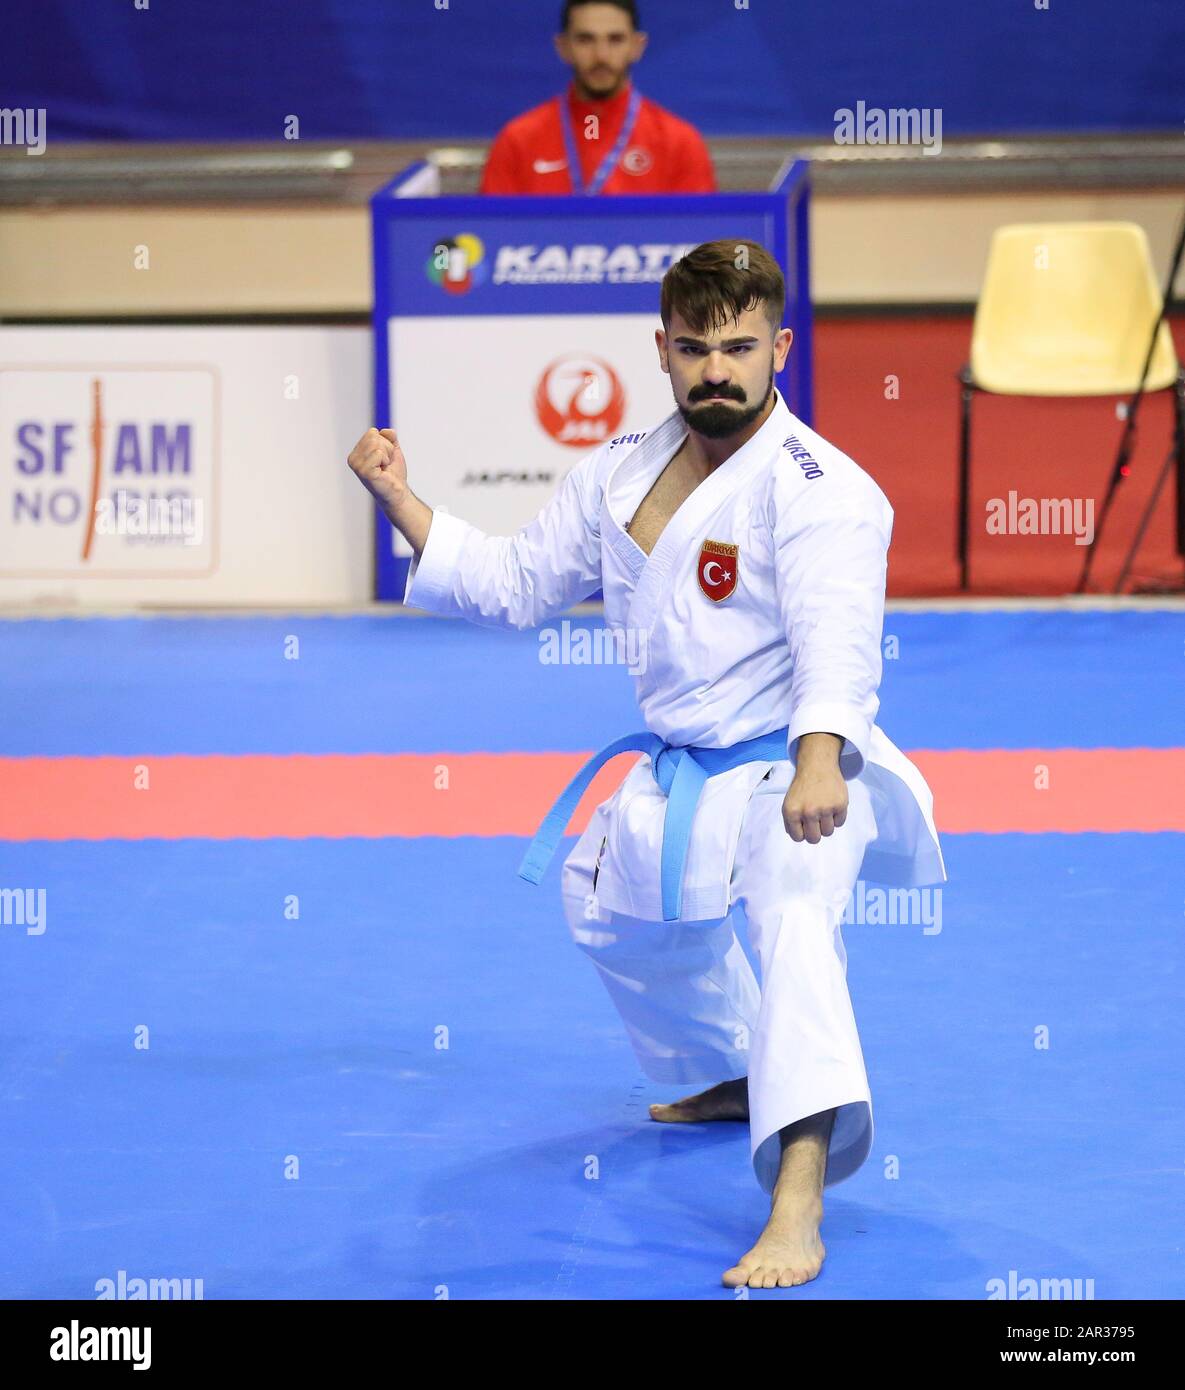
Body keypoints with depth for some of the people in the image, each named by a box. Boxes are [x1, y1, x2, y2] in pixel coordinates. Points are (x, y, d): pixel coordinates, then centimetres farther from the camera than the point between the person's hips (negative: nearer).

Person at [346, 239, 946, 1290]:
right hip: (679, 776, 9)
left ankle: (799, 1203, -54)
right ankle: (735, 1076, 56)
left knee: (792, 904, -37)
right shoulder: (624, 474, 4)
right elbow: (515, 583, 14)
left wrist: (817, 764, -54)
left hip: (796, 771, -9)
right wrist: (400, 502, 3)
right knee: (616, 908, 29)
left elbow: (837, 636, -37)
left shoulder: (815, 487, -21)